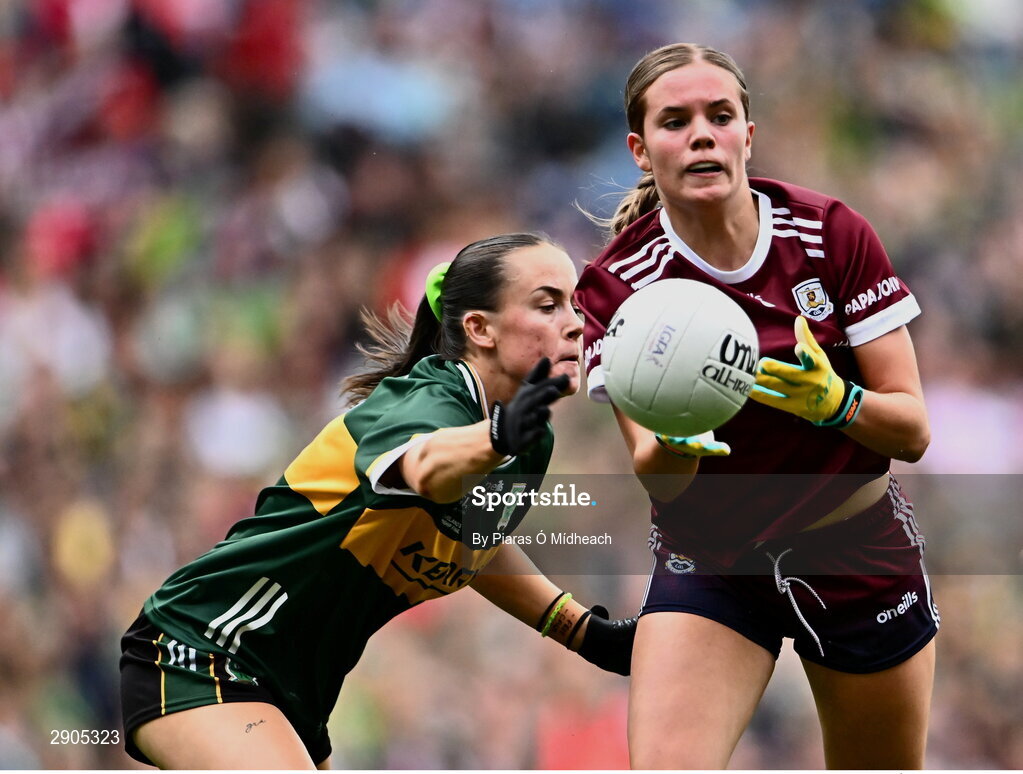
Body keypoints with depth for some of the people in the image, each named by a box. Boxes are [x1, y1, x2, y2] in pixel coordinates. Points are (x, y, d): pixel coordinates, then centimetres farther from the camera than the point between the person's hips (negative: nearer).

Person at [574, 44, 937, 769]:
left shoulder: (831, 233, -13)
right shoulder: (617, 284, -13)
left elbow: (911, 430, -13)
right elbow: (655, 477, -19)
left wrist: (831, 401, -34)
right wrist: (671, 447, -42)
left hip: (860, 548, 1)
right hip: (710, 564, -1)